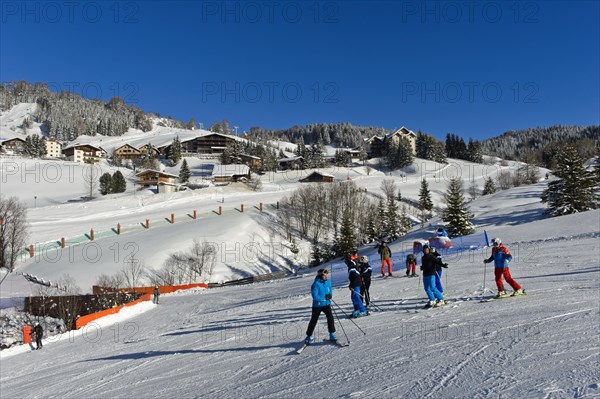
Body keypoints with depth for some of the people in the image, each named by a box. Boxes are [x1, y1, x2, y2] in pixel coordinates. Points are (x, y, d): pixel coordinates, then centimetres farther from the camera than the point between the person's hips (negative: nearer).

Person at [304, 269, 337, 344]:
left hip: (327, 304, 4)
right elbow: (315, 296, -22)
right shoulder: (316, 284, -19)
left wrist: (329, 295, -10)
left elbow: (330, 291, 11)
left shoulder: (328, 282, 0)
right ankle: (309, 336, 27)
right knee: (314, 320, 9)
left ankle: (332, 334, -1)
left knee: (330, 317, -13)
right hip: (317, 305, -4)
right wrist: (325, 297, -21)